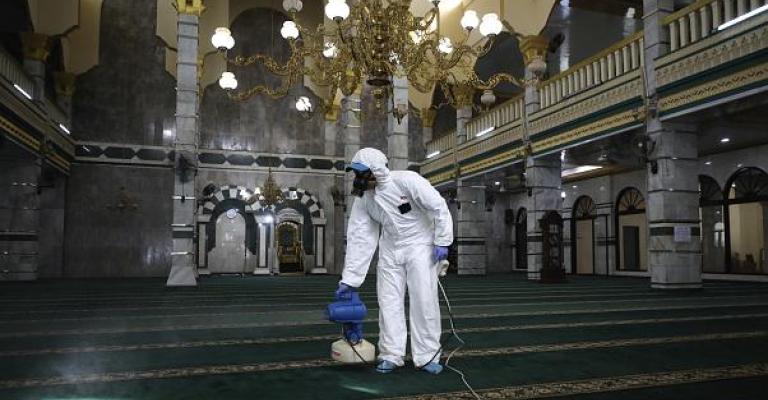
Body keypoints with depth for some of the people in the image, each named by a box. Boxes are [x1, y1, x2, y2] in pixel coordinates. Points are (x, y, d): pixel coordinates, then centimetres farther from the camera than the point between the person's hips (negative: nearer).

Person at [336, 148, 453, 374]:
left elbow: (439, 206, -17)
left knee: (424, 300, -4)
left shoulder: (407, 180, -23)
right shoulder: (362, 198, -8)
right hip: (389, 250, 5)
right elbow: (359, 238, -7)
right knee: (389, 302, 2)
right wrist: (349, 278, -8)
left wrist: (442, 241, -15)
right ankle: (391, 356, 13)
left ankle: (428, 356, 8)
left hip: (419, 245, -4)